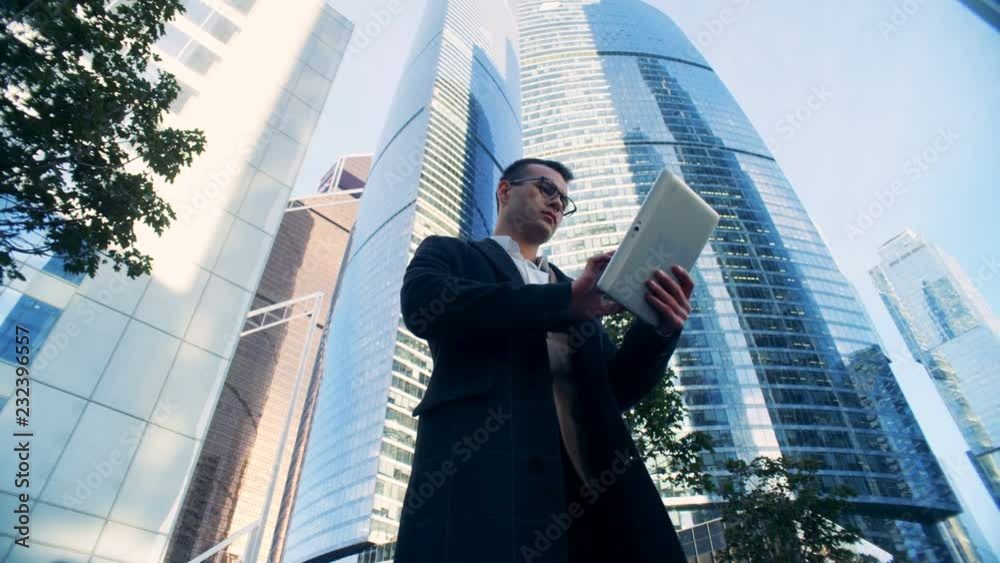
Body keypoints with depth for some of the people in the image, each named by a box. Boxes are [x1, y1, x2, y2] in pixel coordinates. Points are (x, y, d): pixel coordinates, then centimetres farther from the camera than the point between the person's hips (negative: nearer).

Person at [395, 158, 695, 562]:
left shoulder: (573, 288, 27)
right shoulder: (447, 253, 16)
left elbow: (615, 389, 18)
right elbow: (422, 304, -8)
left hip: (592, 477, 5)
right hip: (484, 466, -4)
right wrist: (567, 300, -11)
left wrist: (658, 329, -4)